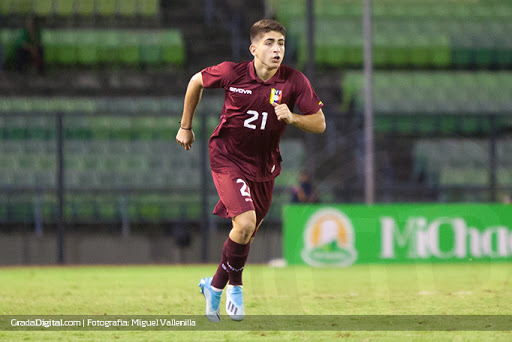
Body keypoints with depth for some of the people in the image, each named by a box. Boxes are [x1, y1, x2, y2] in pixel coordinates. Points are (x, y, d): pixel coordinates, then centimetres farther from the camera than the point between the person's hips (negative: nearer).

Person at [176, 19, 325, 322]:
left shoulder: (294, 81, -14)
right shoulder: (232, 73, -16)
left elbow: (320, 124, -10)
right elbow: (197, 82, 4)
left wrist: (292, 117, -30)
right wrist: (186, 127, 10)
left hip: (263, 166, 3)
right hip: (227, 158, -3)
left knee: (247, 236, 13)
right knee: (245, 223, -22)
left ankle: (216, 285, 38)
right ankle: (235, 285, 2)